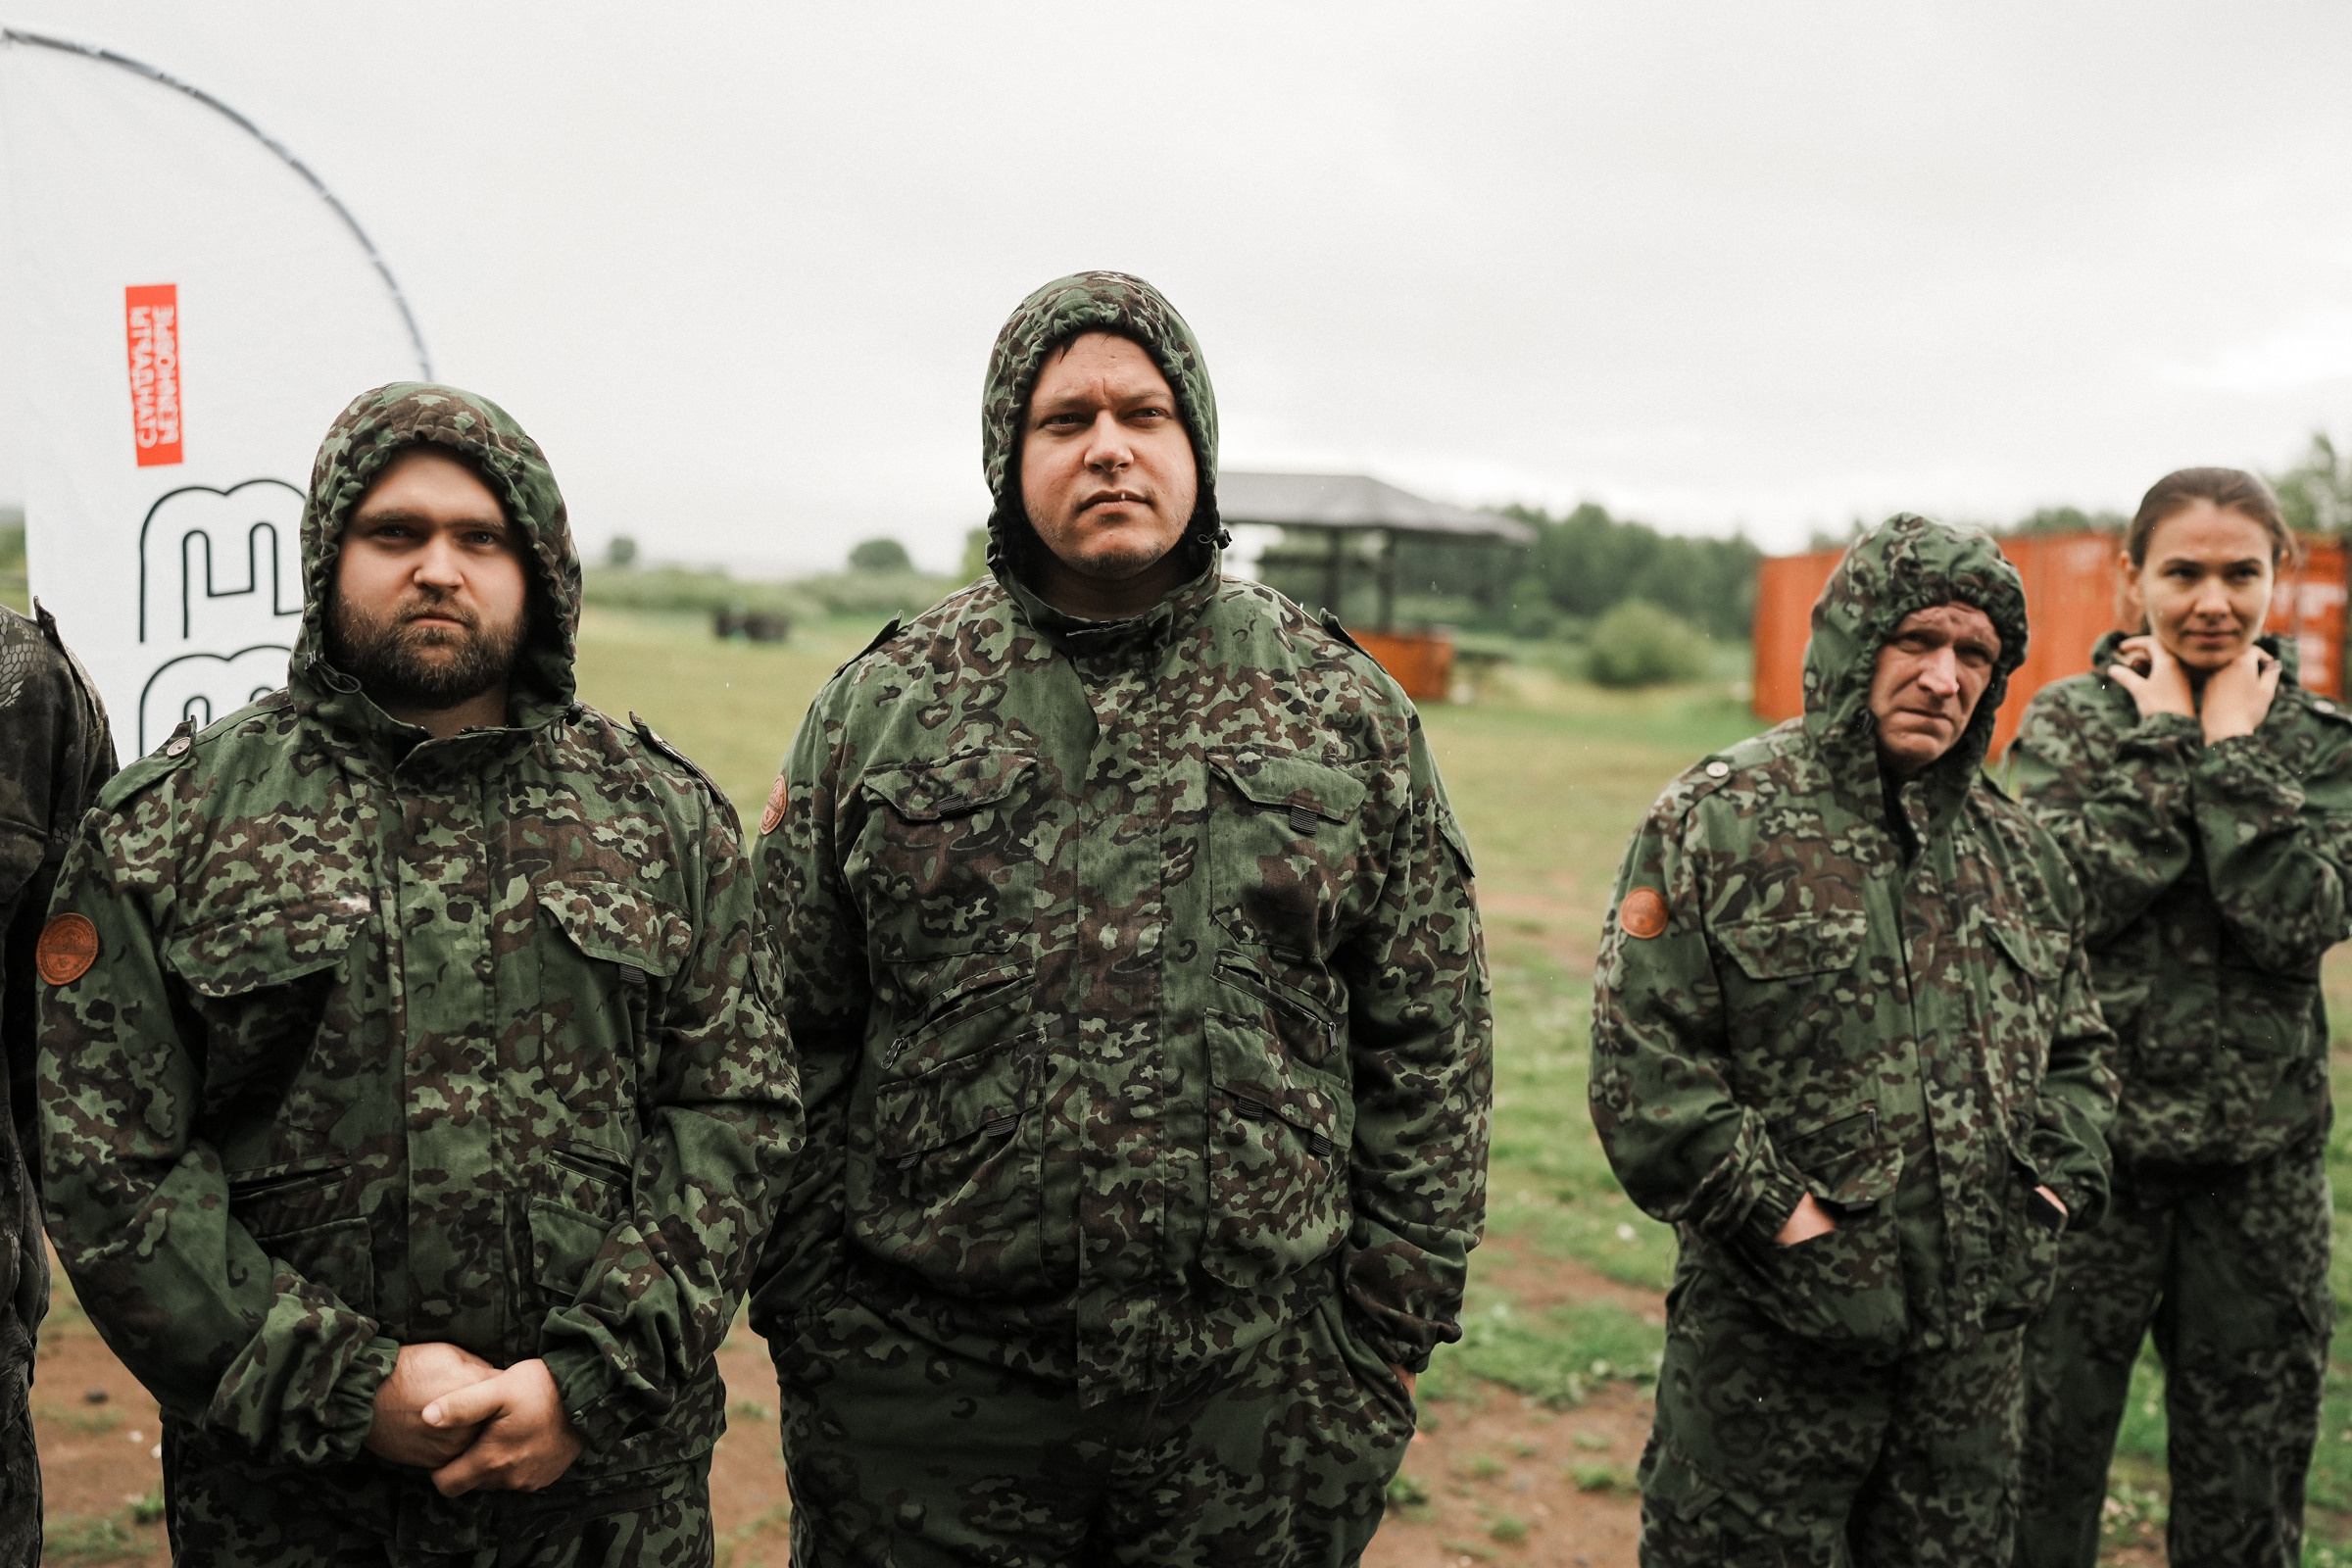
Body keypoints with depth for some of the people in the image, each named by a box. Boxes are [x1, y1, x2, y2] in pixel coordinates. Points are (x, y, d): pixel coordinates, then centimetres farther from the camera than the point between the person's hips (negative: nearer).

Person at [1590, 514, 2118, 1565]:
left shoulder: (2015, 849, 11)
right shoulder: (1718, 823, -9)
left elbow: (2074, 1048, 21)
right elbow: (1642, 1057, -14)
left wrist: (2064, 1181, 4)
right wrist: (1772, 1212, -17)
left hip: (1976, 1339, 6)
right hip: (1770, 1336, -5)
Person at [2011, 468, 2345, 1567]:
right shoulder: (2069, 718, -2)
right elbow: (2073, 898, -17)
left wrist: (2235, 748, -11)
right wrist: (2163, 738, -12)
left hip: (2259, 1152, 2)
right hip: (2092, 1134, -2)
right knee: (2047, 1452, 7)